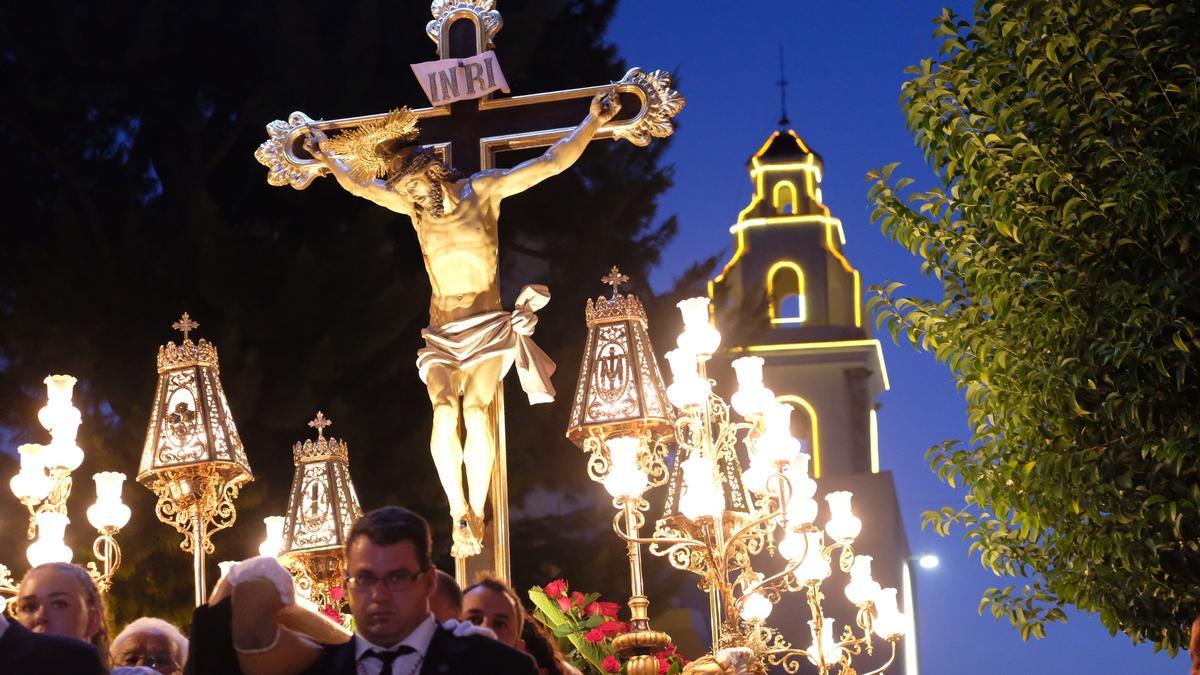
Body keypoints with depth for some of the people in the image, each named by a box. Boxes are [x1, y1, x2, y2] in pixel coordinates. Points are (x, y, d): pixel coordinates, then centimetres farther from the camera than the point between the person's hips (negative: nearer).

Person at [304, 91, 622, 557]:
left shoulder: (484, 190, 0)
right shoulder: (413, 205, 8)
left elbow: (554, 162, 2)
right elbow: (358, 183, 22)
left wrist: (593, 121, 3)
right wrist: (326, 154, 30)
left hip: (488, 327, -2)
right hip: (441, 334, 3)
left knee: (475, 406, -26)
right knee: (444, 411, -24)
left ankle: (477, 512, -23)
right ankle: (459, 513, -22)